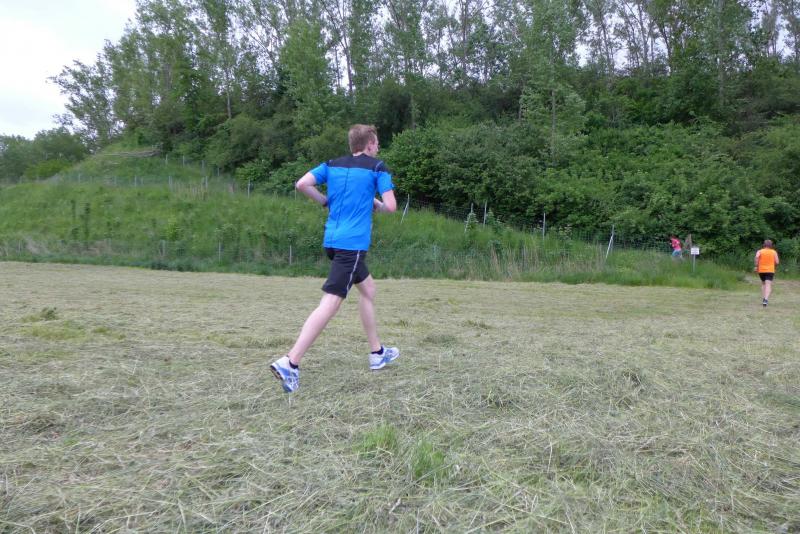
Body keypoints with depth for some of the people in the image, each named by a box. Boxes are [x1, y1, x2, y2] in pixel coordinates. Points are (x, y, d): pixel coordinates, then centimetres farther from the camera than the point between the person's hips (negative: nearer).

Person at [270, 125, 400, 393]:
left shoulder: (333, 165, 13)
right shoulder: (377, 167, -1)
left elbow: (301, 184, 2)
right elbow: (390, 206, -7)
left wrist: (327, 202, 14)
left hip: (333, 240, 8)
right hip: (353, 243, -8)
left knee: (367, 288, 23)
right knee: (330, 303, -11)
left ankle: (377, 353, 32)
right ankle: (290, 363, -18)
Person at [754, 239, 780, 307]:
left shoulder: (760, 251, 4)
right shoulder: (774, 252, 5)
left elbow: (757, 257, -18)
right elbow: (777, 262, 0)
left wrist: (756, 266, -10)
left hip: (761, 270, 2)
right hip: (770, 271, -2)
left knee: (763, 284, 21)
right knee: (768, 285, -11)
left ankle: (763, 299, 18)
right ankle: (766, 299, -31)